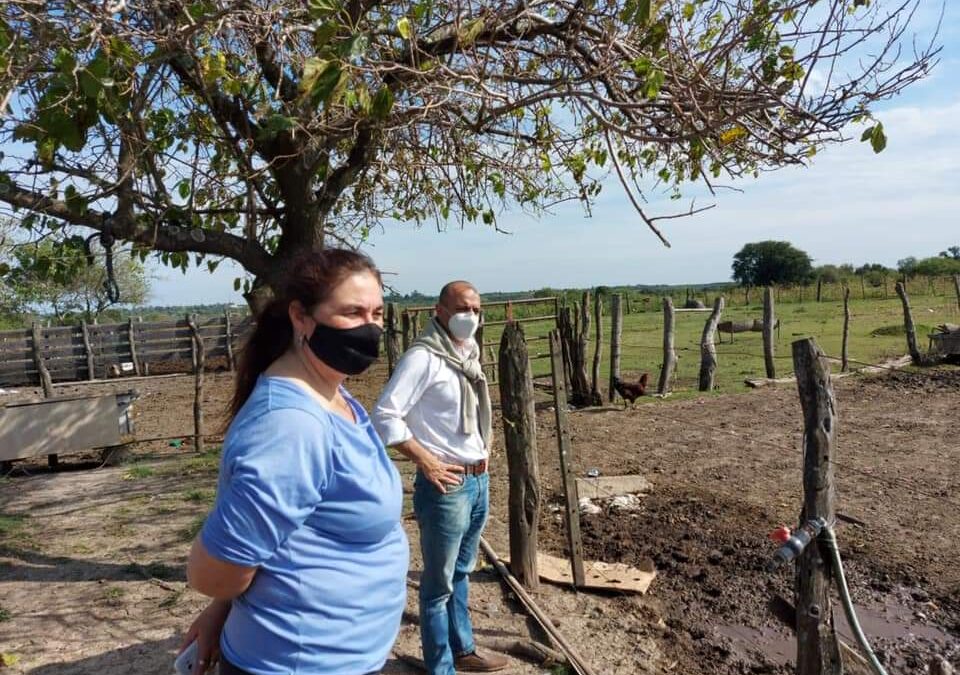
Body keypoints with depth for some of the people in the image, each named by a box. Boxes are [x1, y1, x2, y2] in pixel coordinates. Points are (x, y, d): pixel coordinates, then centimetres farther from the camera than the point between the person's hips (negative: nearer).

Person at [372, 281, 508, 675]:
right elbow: (384, 416, -22)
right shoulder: (423, 357, -18)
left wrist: (483, 448, 13)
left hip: (478, 480, 8)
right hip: (446, 485, -8)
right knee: (439, 584, 8)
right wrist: (426, 461, -21)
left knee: (461, 573, 23)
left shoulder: (469, 354, 8)